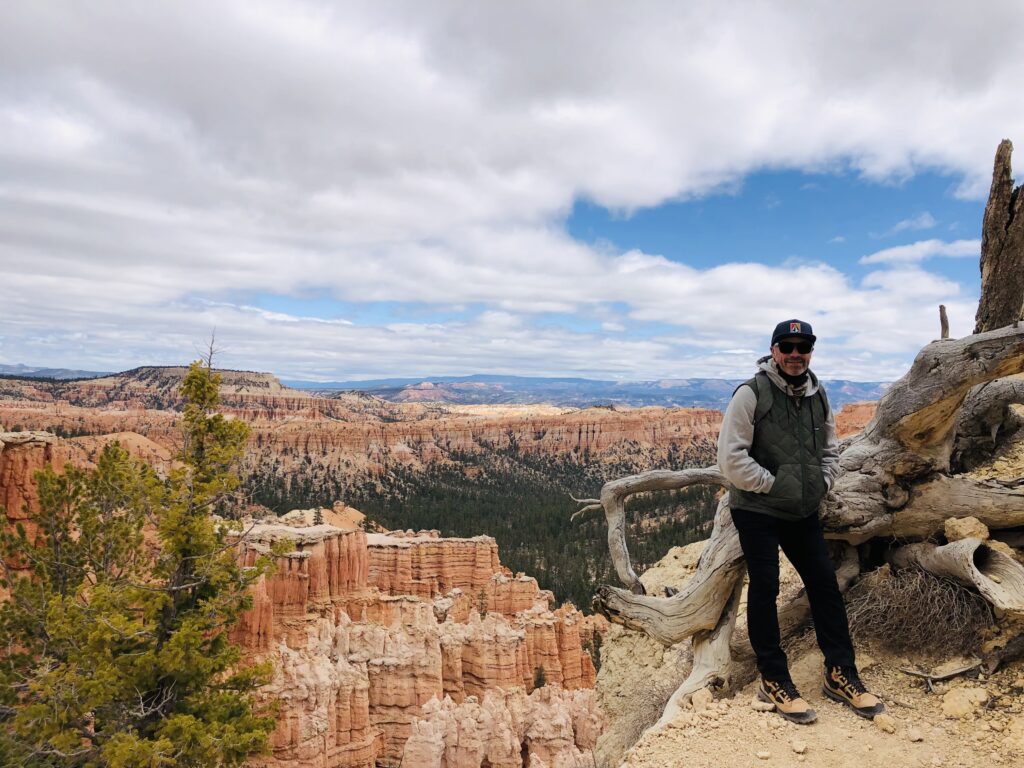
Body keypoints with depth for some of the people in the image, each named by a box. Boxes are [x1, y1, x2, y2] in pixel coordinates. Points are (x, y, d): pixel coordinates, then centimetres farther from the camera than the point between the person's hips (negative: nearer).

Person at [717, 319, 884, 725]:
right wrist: (771, 484, -15)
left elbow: (830, 447, 20)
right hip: (757, 512, -6)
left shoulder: (818, 395, 7)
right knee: (764, 590, 2)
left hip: (803, 512, 6)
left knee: (825, 585, 10)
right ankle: (774, 681, 15)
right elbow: (731, 458, -17)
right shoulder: (751, 393, -13)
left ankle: (840, 674, 25)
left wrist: (822, 483, 5)